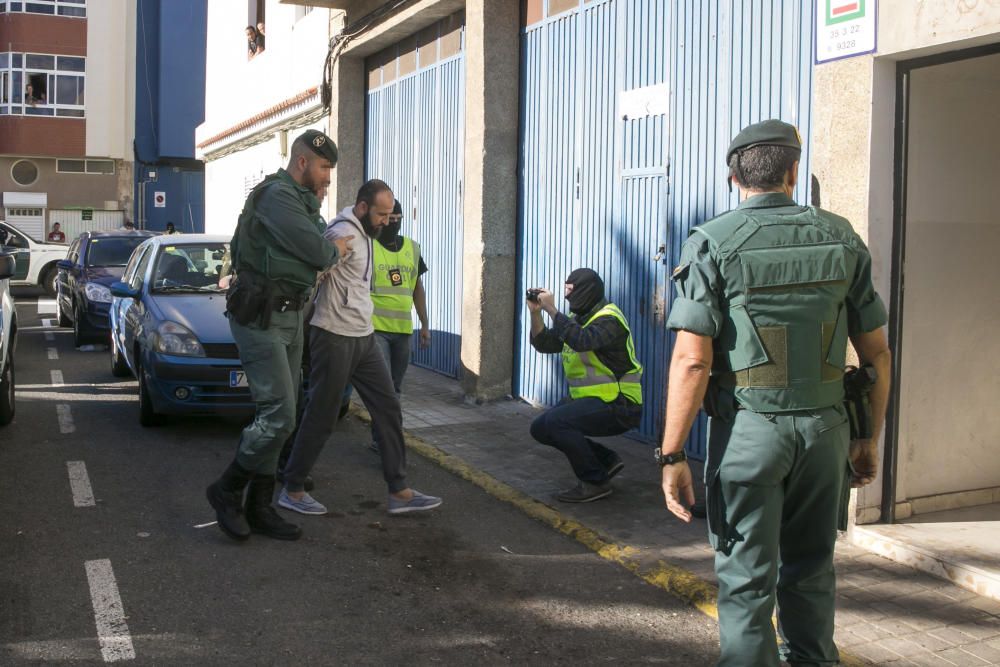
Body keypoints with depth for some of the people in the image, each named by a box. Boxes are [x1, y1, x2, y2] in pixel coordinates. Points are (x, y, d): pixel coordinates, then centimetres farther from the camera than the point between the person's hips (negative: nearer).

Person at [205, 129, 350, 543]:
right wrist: (335, 250, 1)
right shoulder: (277, 196, -16)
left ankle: (259, 507, 16)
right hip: (261, 319, -10)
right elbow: (316, 252, -21)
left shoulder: (301, 200, 17)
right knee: (278, 416, -12)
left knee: (279, 415, 10)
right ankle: (227, 491, 6)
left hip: (289, 317, 10)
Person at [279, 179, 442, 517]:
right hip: (335, 337, -9)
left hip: (363, 337, 9)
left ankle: (399, 491, 10)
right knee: (321, 417, 0)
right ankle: (292, 490, 15)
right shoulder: (344, 233, -17)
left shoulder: (364, 233, 13)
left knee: (388, 408, 6)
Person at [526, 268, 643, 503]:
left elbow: (582, 341, -36)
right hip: (589, 400, 10)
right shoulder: (579, 319, 12)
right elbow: (544, 343, 7)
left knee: (556, 421, -27)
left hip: (618, 405, -10)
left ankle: (595, 482, -12)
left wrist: (551, 309, -31)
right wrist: (535, 312, -7)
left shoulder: (609, 319, -16)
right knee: (540, 428, 5)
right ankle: (606, 460, 12)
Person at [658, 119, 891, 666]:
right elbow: (876, 354, 6)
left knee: (746, 581, 6)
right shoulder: (841, 238, 3)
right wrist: (868, 438, 17)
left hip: (747, 429, -3)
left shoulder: (712, 244, -7)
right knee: (810, 571, 20)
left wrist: (672, 455, -10)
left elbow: (691, 362, -14)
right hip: (824, 428, 4)